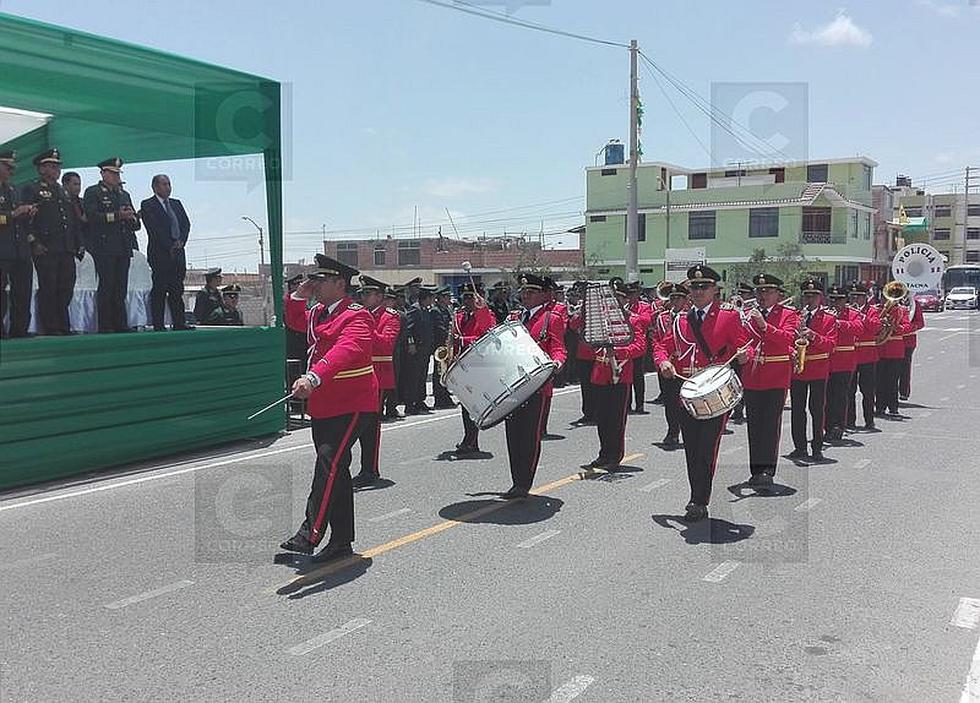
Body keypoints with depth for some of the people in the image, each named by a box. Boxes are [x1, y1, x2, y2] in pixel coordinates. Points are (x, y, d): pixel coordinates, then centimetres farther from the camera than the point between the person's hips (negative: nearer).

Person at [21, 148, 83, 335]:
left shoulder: (64, 192, 22)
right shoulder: (31, 190, 1)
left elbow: (74, 220, 22)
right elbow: (27, 218, -9)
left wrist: (79, 244, 14)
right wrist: (34, 242, -18)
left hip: (66, 249, 6)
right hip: (45, 249, -6)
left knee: (66, 289, 5)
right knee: (48, 290, -3)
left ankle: (63, 327, 13)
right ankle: (49, 329, 1)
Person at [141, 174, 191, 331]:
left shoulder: (177, 204, 19)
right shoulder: (147, 205, 0)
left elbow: (186, 224, 11)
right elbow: (154, 229, -10)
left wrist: (181, 241, -7)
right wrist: (170, 246, -15)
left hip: (178, 253, 6)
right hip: (160, 255, -6)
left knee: (177, 291, 6)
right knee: (159, 291, -4)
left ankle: (179, 324, 8)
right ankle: (158, 326, -2)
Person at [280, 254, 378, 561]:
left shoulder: (357, 317, -15)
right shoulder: (318, 313, 13)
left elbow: (345, 350, -34)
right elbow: (294, 321, 34)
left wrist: (314, 377, -50)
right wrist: (298, 297, 13)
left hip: (352, 405, -9)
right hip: (323, 406, 9)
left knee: (329, 463, -19)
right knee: (335, 469, 12)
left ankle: (310, 534, -19)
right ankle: (341, 542, 20)